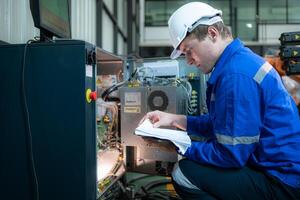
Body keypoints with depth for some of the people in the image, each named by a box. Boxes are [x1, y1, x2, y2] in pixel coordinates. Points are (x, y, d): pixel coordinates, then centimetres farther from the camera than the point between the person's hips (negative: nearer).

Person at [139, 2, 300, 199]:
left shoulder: (236, 75, -25)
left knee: (184, 173, -17)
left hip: (284, 183, -10)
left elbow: (230, 154, -23)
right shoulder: (241, 59, 7)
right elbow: (221, 123, 14)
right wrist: (176, 120, 7)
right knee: (190, 162, 16)